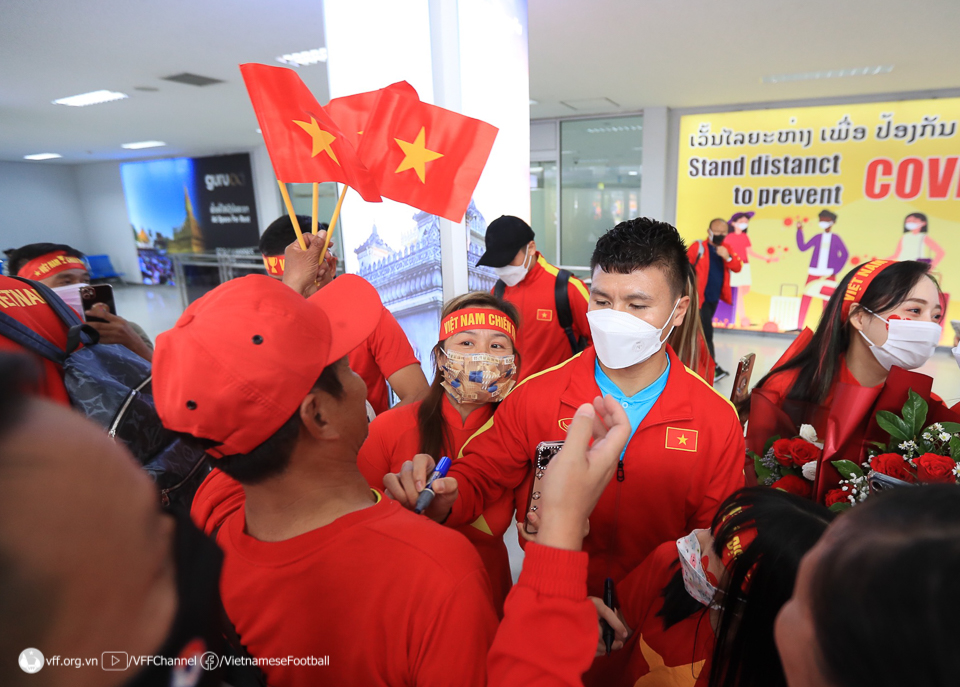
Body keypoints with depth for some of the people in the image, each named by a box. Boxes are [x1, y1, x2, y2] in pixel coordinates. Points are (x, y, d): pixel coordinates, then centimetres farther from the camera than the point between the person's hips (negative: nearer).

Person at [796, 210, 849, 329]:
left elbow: (845, 254, 1)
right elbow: (802, 247, 2)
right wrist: (799, 231, -1)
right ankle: (799, 325, -1)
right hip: (814, 272, 1)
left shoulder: (835, 238, 5)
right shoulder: (817, 237, 10)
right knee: (806, 297, -5)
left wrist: (836, 270, -8)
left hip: (829, 273, -1)